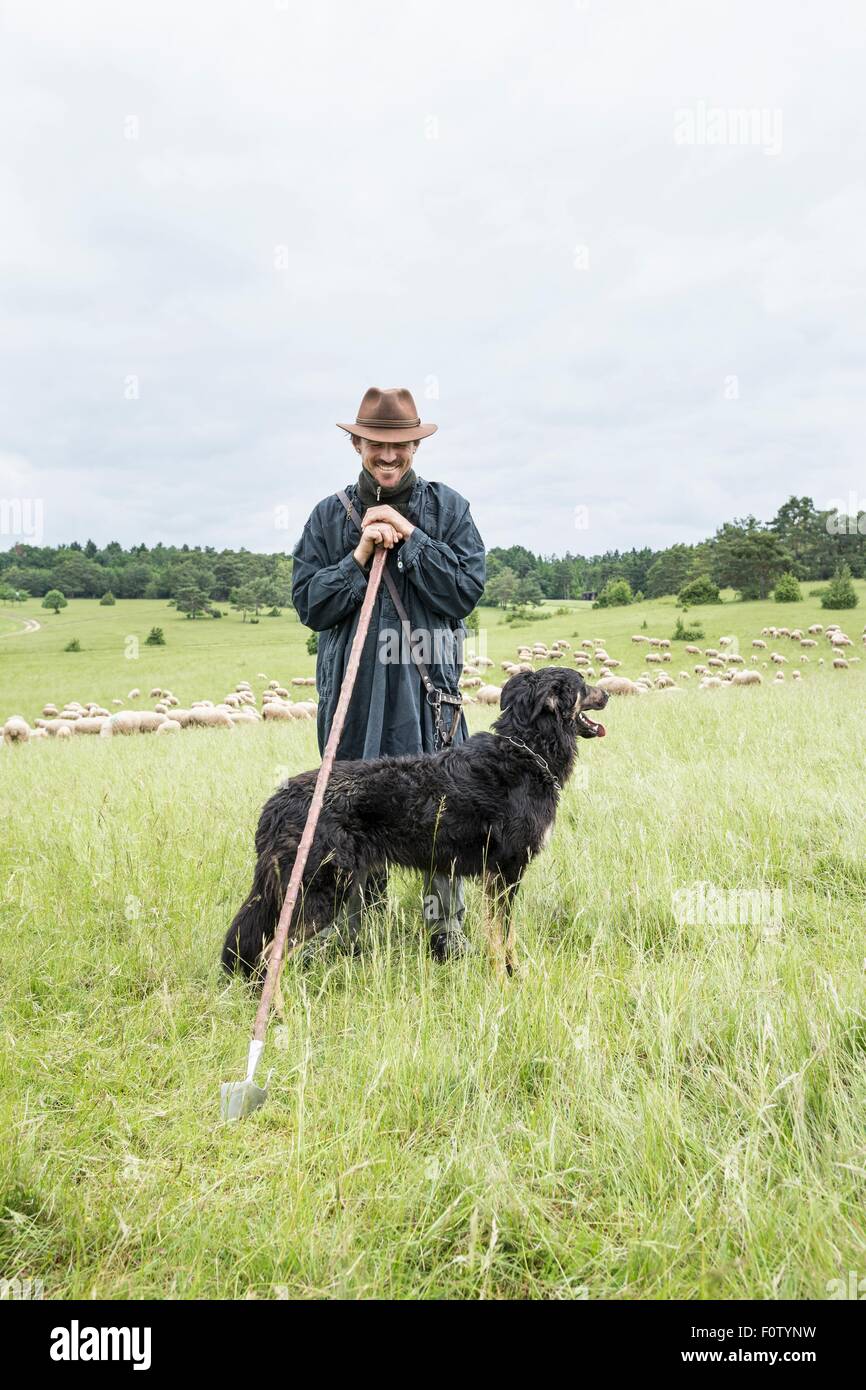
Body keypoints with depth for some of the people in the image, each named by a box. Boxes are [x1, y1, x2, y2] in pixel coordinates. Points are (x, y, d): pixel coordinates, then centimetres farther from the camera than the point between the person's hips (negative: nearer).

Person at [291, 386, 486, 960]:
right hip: (353, 691, 1)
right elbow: (309, 604, 2)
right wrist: (360, 556, -10)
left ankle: (449, 933, 17)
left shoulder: (448, 507, 5)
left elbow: (468, 589, -5)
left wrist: (409, 537, -10)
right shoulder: (330, 514, 8)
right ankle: (358, 935, 24)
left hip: (430, 689, -1)